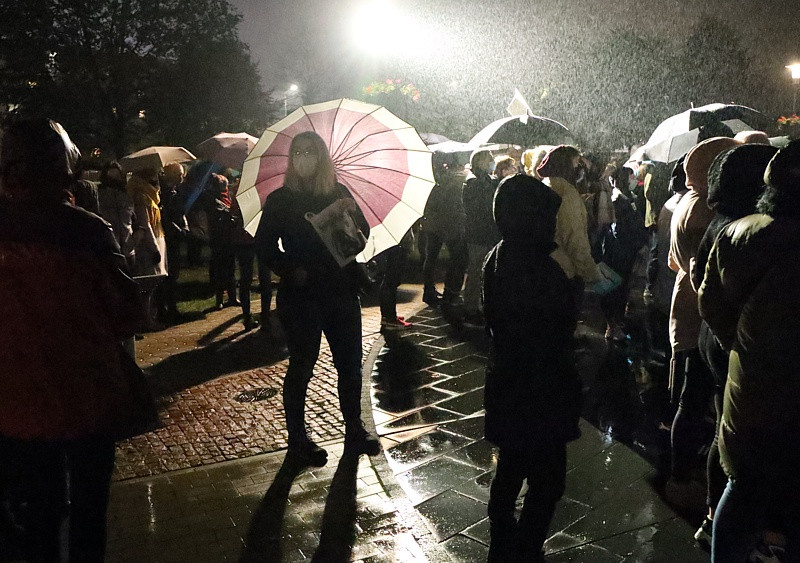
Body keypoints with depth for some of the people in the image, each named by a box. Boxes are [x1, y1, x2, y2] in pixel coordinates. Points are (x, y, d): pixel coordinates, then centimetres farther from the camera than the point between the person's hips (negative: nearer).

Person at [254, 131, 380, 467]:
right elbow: (264, 244, -2)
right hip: (300, 295, -3)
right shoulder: (280, 200, -1)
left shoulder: (340, 194, 7)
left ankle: (354, 430, 27)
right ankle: (297, 439, 19)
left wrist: (350, 213, -15)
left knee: (350, 363, 10)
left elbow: (363, 234, 5)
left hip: (341, 291, 4)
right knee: (301, 366, 4)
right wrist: (291, 270, -15)